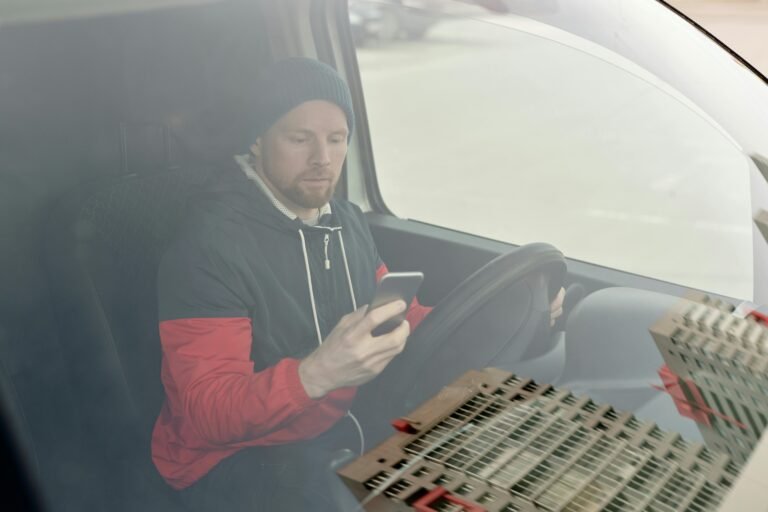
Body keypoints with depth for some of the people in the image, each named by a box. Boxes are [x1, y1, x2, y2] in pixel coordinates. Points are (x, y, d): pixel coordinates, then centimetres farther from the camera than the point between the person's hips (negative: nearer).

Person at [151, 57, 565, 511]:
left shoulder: (348, 221, 6)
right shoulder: (212, 244, -20)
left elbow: (401, 322, 12)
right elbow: (204, 414, -26)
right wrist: (314, 375, -44)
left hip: (340, 426, 7)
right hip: (235, 454, -6)